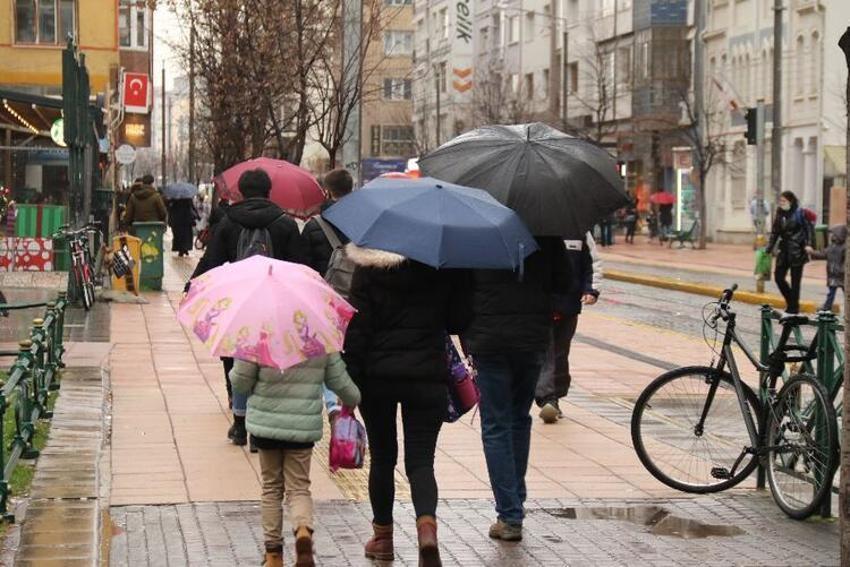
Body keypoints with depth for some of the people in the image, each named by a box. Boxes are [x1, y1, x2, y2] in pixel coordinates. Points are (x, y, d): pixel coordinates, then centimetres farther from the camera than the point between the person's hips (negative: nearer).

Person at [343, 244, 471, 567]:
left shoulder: (369, 265, -5)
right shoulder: (446, 265, -2)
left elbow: (357, 325, -8)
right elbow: (459, 322, 3)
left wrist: (349, 379, -5)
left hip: (378, 376, 0)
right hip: (428, 376, 0)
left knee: (382, 458, 16)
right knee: (420, 459, 2)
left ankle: (383, 537, 26)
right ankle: (427, 524, -24)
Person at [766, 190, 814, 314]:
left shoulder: (799, 213, -7)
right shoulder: (780, 214, 10)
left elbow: (808, 229, -9)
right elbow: (775, 232, 13)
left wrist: (808, 244, -21)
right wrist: (769, 249, 10)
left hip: (797, 251, -6)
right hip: (784, 251, 6)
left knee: (795, 280, 0)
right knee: (778, 277, 2)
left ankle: (794, 307, 9)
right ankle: (791, 301, 21)